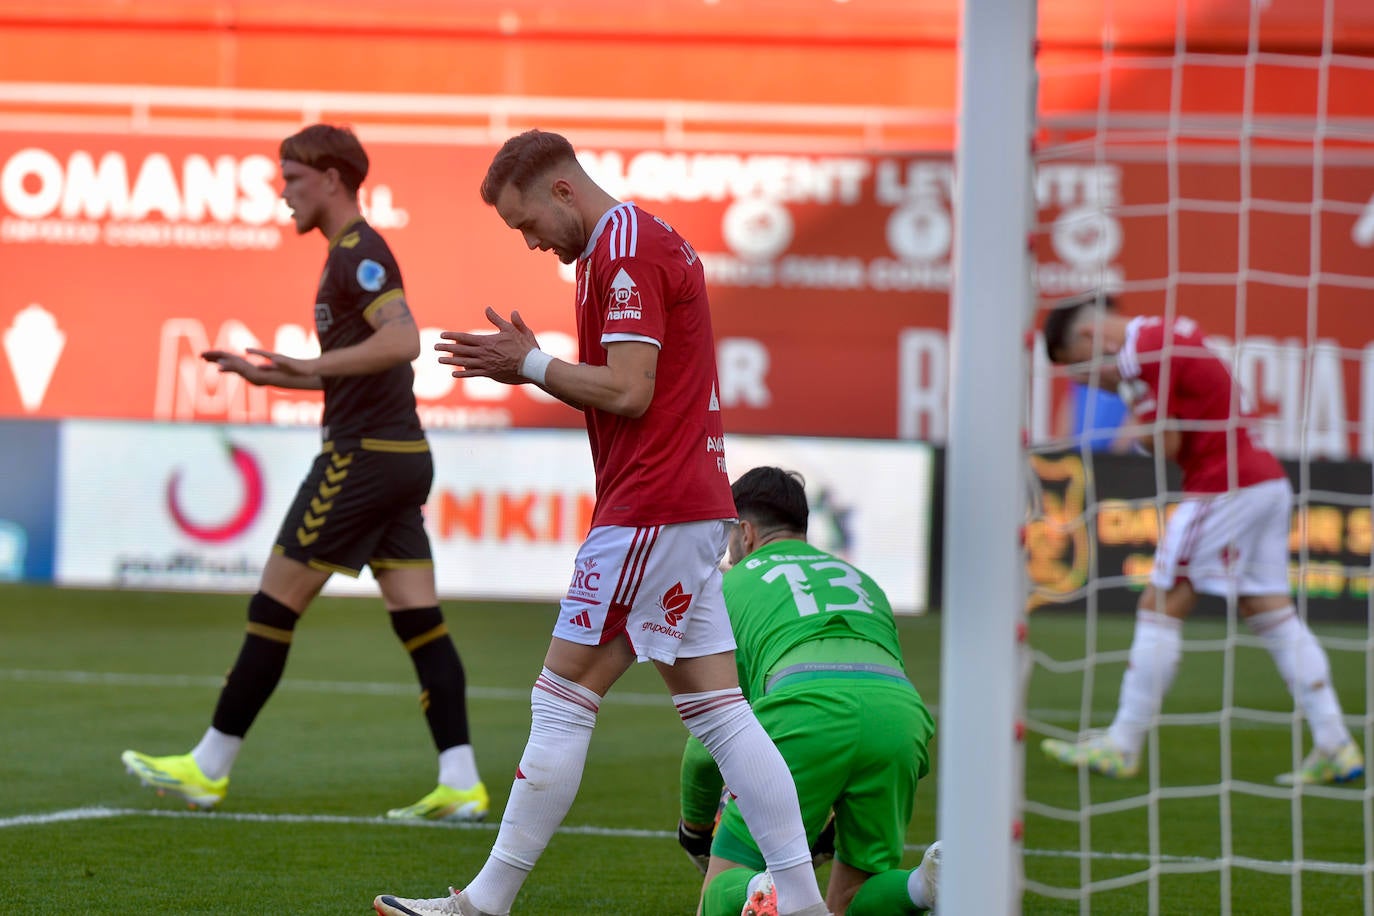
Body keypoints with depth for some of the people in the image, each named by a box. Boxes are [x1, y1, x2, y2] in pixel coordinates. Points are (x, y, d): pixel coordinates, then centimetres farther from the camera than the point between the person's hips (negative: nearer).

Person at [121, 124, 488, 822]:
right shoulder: (352, 253, 20)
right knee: (420, 622, 3)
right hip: (400, 456, 10)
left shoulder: (358, 253, -12)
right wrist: (267, 373, 23)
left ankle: (207, 770, 3)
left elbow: (403, 339, -27)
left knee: (274, 607, -3)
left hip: (361, 459, -10)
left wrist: (310, 365, -28)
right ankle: (460, 785, -4)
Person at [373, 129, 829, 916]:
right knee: (716, 708, 7)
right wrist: (532, 366, 10)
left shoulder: (624, 249, -12)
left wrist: (531, 364, -8)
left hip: (650, 513, -10)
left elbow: (629, 393, -18)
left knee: (563, 698, -6)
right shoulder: (648, 241, 20)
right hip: (695, 505, 10)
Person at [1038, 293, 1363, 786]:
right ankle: (1335, 746, 5)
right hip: (1267, 480, 9)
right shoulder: (1174, 330, 17)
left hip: (1221, 486, -9)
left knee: (1160, 608, -3)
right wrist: (1119, 383, 9)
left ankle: (1121, 747, 0)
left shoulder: (1140, 355, -12)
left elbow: (1166, 446, -13)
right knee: (1271, 613, 9)